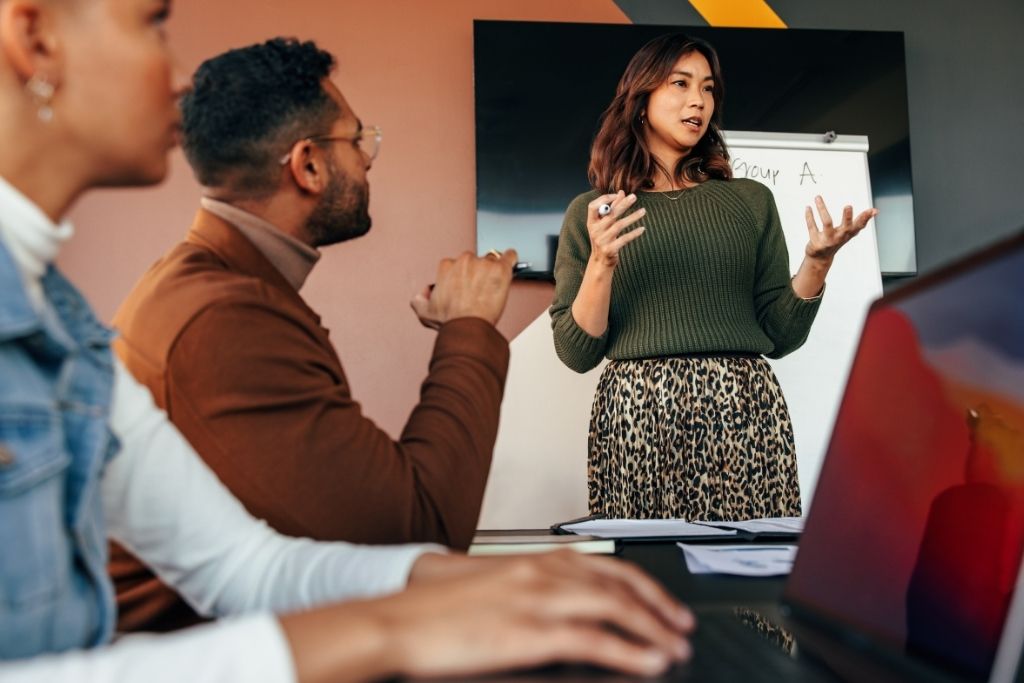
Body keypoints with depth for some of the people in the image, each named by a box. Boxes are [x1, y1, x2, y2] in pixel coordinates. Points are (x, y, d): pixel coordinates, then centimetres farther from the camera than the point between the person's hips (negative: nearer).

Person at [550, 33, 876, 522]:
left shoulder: (750, 200, 12)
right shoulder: (591, 212, 7)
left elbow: (780, 334, 9)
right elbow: (577, 352, 2)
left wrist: (817, 262, -6)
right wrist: (601, 264, -12)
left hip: (743, 413, 2)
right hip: (638, 415, -1)